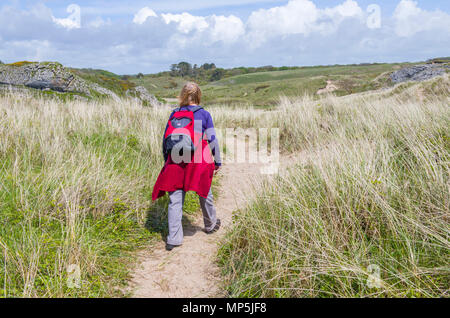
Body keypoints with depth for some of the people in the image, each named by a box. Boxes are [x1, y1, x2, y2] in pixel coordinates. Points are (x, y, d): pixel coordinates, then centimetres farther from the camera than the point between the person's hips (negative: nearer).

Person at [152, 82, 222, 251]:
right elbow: (212, 140, -1)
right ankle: (210, 225, 38)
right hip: (198, 163, -2)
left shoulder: (174, 114, 8)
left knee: (175, 200, 4)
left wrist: (166, 161, 19)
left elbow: (165, 139, 10)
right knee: (205, 195, 17)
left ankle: (174, 238, 2)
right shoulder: (204, 114, -1)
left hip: (175, 162, 2)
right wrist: (217, 161, 8)